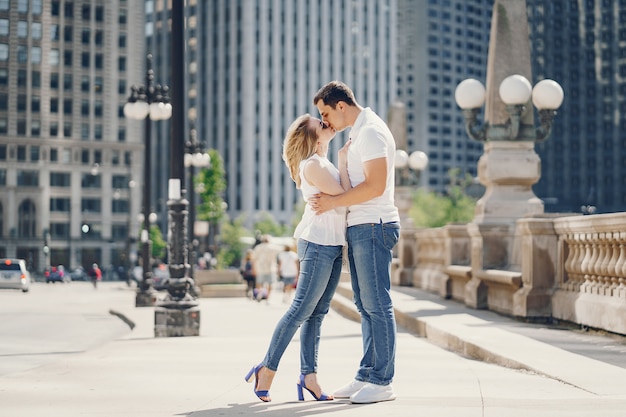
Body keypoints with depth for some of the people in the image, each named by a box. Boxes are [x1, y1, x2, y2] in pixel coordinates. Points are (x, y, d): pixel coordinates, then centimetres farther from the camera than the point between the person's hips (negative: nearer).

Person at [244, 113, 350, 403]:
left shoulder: (323, 163, 19)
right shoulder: (312, 165, -11)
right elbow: (342, 194, -15)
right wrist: (343, 161, -6)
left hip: (333, 247, 9)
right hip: (318, 245, -9)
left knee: (317, 314, 7)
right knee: (301, 311, -7)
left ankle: (308, 376, 8)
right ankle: (267, 369, 1)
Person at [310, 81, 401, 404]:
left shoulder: (371, 131, -12)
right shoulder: (358, 132, 19)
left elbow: (375, 186, -21)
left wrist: (334, 202, -14)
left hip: (373, 227, -10)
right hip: (359, 228, 10)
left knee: (377, 305, -7)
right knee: (365, 306, 11)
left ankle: (382, 382, -3)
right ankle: (366, 376, 17)